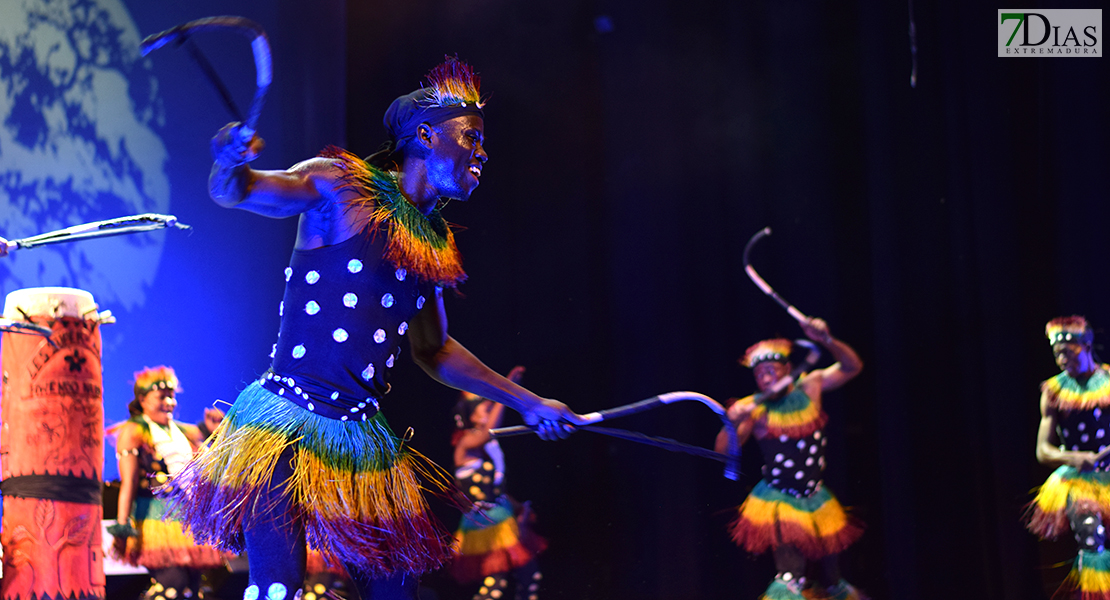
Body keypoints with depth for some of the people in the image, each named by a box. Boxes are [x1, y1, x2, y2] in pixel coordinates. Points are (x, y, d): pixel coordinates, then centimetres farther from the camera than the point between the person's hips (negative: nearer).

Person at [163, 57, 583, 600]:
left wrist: (526, 402, 31)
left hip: (364, 442, 7)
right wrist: (231, 164, -41)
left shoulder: (436, 244, 15)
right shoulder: (342, 187, -4)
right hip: (287, 428, -7)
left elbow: (433, 350, 26)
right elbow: (233, 191, -16)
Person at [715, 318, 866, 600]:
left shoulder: (810, 388, -3)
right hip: (778, 503, -4)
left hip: (817, 502, 4)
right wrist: (733, 423, -38)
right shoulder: (755, 409, -13)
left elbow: (852, 367, 1)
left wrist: (827, 340, -16)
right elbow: (724, 450, -19)